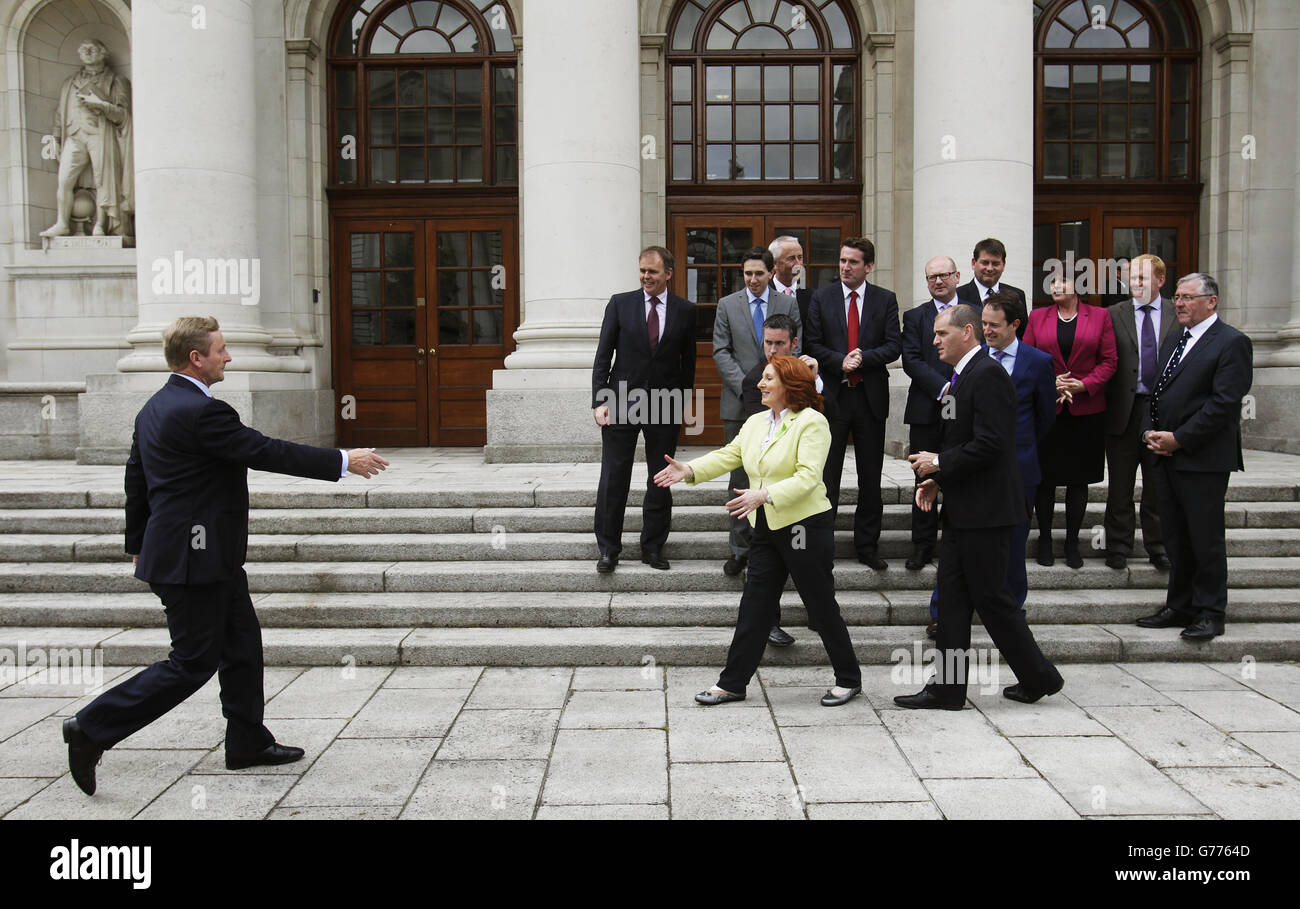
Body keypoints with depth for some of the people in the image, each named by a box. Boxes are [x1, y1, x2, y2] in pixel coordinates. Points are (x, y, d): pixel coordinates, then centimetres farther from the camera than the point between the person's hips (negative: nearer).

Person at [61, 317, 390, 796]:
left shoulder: (155, 407, 11)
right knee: (193, 663, 0)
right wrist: (343, 461, -14)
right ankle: (92, 728, 8)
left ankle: (248, 742, 26)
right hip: (194, 559, -10)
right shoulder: (201, 411, -21)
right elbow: (267, 452, -21)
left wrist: (139, 545, 26)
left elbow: (136, 478, 17)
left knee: (243, 646, 16)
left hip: (214, 558, 10)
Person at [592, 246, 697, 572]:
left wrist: (683, 403, 6)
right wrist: (598, 401, -7)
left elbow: (688, 360, 10)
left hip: (664, 405, 1)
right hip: (622, 402, -1)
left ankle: (653, 547, 20)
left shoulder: (685, 310, 4)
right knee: (613, 479, 0)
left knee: (660, 481, 8)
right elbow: (603, 355, 0)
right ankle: (608, 549, 11)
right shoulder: (620, 303, 2)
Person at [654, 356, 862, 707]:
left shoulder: (812, 422, -11)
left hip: (806, 526, -7)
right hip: (767, 529, 7)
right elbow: (728, 455, 9)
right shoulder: (755, 422, 12)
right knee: (754, 607, 8)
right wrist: (690, 470, -6)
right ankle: (732, 683, 15)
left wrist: (764, 495, -31)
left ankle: (849, 679, 21)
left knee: (822, 606, 4)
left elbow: (807, 476, -21)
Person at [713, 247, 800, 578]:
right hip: (739, 403, 0)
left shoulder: (789, 304, 8)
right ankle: (740, 548, 7)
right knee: (740, 478, 1)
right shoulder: (727, 305, 7)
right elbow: (721, 352, 1)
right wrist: (746, 387, -10)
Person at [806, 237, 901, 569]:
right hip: (833, 394, -1)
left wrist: (863, 358, -16)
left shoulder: (886, 300, 6)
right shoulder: (821, 298, 5)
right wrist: (841, 361, -14)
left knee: (871, 477, 8)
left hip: (871, 396, 1)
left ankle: (867, 547, 18)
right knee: (827, 473, 3)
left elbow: (894, 345, -1)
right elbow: (814, 345, 1)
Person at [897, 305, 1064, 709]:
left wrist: (939, 463, -14)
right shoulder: (963, 376, 16)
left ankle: (1039, 677, 17)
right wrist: (937, 479, 7)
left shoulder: (988, 375, -15)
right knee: (952, 596, 9)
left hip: (986, 509, -10)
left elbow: (990, 444, -23)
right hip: (964, 509, 10)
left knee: (990, 597, 0)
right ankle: (947, 688, 15)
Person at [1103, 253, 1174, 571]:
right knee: (1120, 485, 7)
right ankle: (1118, 547, 18)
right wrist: (1107, 402, -8)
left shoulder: (1178, 315, 4)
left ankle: (1157, 547, 22)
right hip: (1124, 410, 0)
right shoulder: (1113, 315, 3)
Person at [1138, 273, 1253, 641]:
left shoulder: (1232, 343, -8)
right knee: (1176, 539, 13)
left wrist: (1179, 439, -17)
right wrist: (1150, 432, 2)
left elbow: (1224, 403, -16)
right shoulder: (1173, 340, 17)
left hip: (1203, 459, -7)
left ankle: (1210, 613, 11)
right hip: (1167, 457, 8)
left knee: (1206, 539, 0)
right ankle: (1180, 607, 22)